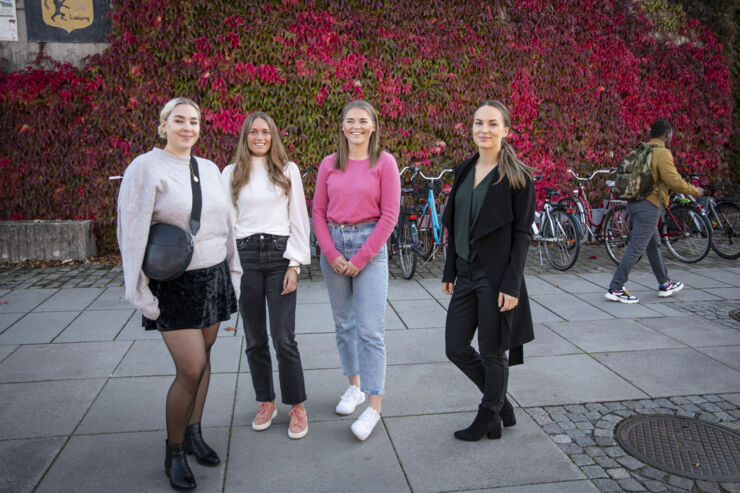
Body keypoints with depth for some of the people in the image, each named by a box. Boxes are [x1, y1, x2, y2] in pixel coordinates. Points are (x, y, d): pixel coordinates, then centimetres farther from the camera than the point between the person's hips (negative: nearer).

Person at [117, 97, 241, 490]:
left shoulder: (209, 169, 9)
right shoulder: (146, 168, -9)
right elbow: (132, 232, -12)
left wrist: (233, 271, 15)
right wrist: (139, 292, -14)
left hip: (213, 277, 6)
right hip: (174, 284, -5)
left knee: (203, 358, 13)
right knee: (191, 369, -8)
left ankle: (193, 433, 31)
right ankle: (174, 453, 13)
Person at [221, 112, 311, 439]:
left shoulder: (288, 170, 6)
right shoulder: (231, 174, 9)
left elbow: (299, 219, 3)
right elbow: (227, 220, 8)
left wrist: (294, 264, -4)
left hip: (279, 255, -2)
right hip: (244, 257, 2)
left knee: (284, 337, -4)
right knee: (255, 339, 9)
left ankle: (297, 407, 11)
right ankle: (266, 402, 25)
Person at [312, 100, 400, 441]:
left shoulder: (384, 163, -3)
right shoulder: (329, 164, 7)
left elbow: (389, 215, -7)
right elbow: (318, 211, 6)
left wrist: (361, 257, -10)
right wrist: (331, 253, -6)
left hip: (370, 245, -4)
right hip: (333, 245, 4)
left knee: (370, 329, -6)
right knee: (343, 323, 13)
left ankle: (374, 407, 2)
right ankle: (355, 387, 30)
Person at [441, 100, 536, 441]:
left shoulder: (517, 177, -9)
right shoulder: (464, 171, 9)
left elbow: (522, 234, -11)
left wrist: (511, 285, -16)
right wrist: (450, 272, 12)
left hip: (496, 276, -7)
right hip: (466, 273, 7)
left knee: (492, 353, 6)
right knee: (456, 349, 11)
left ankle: (489, 419, 27)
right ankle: (502, 404, 32)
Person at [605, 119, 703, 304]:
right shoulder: (662, 153, -12)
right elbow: (674, 181, -16)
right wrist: (695, 191, 0)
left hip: (634, 203, 9)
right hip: (649, 205, -9)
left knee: (654, 244, 20)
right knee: (636, 248, -6)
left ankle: (665, 284, 32)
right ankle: (615, 288, -6)